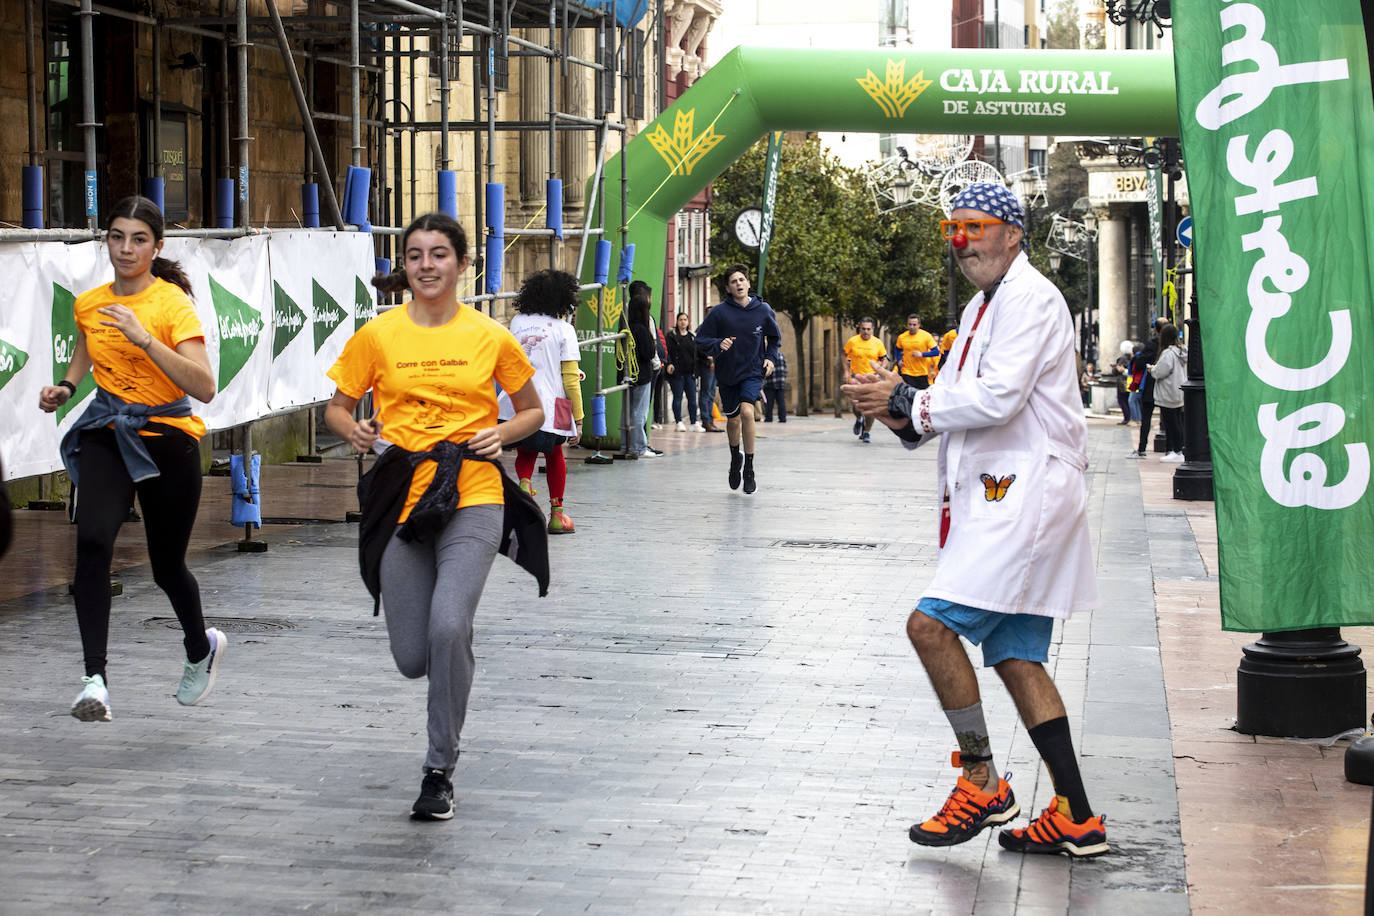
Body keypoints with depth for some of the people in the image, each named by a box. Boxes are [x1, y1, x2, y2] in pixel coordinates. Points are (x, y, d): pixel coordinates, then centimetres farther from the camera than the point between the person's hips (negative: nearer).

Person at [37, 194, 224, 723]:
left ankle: (202, 649, 44)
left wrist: (145, 339, -34)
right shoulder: (88, 304, 2)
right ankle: (95, 679, -27)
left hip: (167, 439, -3)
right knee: (93, 540, -24)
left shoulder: (172, 303, -14)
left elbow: (204, 388, -26)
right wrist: (66, 387, 8)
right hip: (107, 436, 3)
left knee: (167, 565, 10)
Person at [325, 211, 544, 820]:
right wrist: (355, 432, -10)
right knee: (412, 659, 0)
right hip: (403, 499, 2)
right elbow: (336, 409, 12)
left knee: (448, 626, -24)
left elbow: (532, 410, 15)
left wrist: (503, 433, -6)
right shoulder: (377, 336, 4)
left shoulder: (490, 337, 2)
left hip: (472, 499, -2)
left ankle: (440, 771, -9)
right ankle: (456, 652, 40)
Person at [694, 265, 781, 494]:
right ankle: (735, 459, 44)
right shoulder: (719, 312, -8)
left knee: (747, 411, -23)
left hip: (753, 372, -1)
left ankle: (749, 468, -14)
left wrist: (771, 358, 0)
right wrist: (718, 345, -23)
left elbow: (775, 337, 15)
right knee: (733, 420, 13)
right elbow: (701, 339, -4)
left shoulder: (763, 310, -3)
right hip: (727, 374, 1)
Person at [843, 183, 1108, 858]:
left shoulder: (1030, 298, -9)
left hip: (1028, 492, -10)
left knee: (930, 624, -16)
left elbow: (998, 398, -20)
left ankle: (981, 783, -6)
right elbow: (952, 408, 21)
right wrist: (904, 414, -1)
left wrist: (908, 402, -11)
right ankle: (1075, 817, 10)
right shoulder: (981, 308, 22)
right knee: (1015, 656, 7)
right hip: (997, 498, 10)